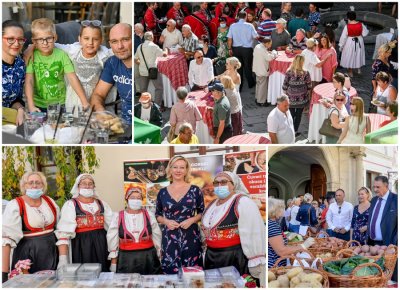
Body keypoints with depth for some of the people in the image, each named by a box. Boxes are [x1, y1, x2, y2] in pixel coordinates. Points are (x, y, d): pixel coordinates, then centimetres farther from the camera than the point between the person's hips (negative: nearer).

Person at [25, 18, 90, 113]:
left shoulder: (62, 55, -6)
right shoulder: (32, 56, -6)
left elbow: (73, 78, -12)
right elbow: (29, 81, -13)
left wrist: (85, 102, -20)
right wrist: (31, 106, -25)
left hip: (59, 104, 1)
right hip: (38, 106, 0)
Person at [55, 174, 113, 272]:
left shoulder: (102, 204, 11)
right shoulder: (70, 205, -3)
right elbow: (63, 233, -11)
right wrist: (63, 258, -20)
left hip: (102, 246, 4)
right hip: (81, 247, -3)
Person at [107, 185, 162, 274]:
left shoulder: (149, 215, 5)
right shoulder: (117, 216, 1)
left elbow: (156, 237, 10)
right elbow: (112, 240, 3)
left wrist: (158, 258, 12)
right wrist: (114, 261, 2)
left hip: (148, 258, 1)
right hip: (126, 259, -1)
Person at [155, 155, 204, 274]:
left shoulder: (195, 190, 2)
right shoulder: (162, 192, 6)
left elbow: (202, 213, 7)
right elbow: (157, 215, 13)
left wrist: (191, 220, -10)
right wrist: (166, 221, -6)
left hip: (190, 236, -1)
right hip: (169, 238, 1)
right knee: (171, 271, 1)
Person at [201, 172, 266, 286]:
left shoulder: (243, 202, -13)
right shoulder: (212, 204, 12)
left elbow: (254, 233, -18)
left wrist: (255, 262, -19)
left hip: (236, 258, -7)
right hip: (212, 257, 8)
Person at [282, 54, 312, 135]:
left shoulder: (288, 72, -14)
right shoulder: (305, 73, -13)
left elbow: (284, 86, -8)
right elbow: (309, 87, -4)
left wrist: (286, 94, 9)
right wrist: (307, 95, 13)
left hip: (291, 98, 0)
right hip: (302, 99, 0)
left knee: (291, 115, 13)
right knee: (299, 115, 14)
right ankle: (295, 131, 22)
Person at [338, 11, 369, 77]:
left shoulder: (347, 26, -21)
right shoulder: (361, 25, -12)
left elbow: (343, 37, -15)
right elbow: (364, 34, -4)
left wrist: (341, 46, -5)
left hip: (350, 43, -4)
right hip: (359, 42, 4)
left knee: (350, 56, 12)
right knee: (358, 55, 24)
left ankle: (350, 73, 20)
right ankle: (359, 69, 37)